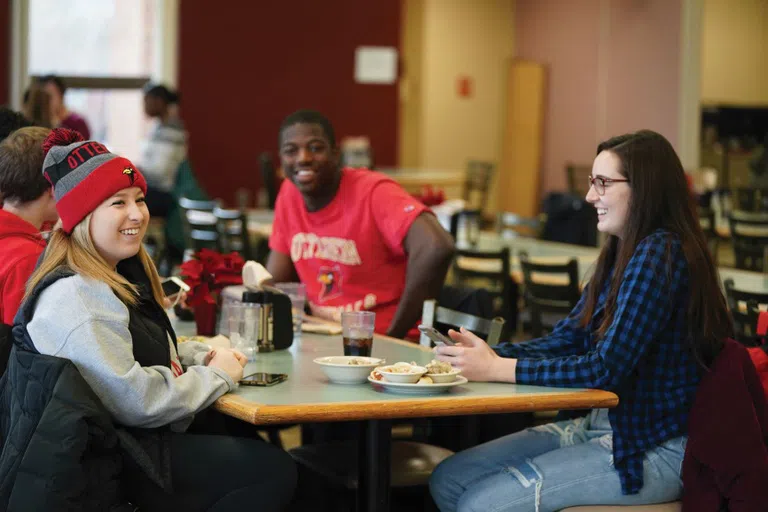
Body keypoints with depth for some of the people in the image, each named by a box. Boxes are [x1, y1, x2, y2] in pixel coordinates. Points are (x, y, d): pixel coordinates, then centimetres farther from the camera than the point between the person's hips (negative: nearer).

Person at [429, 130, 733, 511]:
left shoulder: (659, 256, -19)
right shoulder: (622, 255, 11)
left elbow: (607, 368, -23)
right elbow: (566, 340, 9)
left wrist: (498, 369, -21)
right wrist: (491, 354, -8)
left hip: (653, 450, -9)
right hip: (602, 425, 9)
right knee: (447, 480, 3)